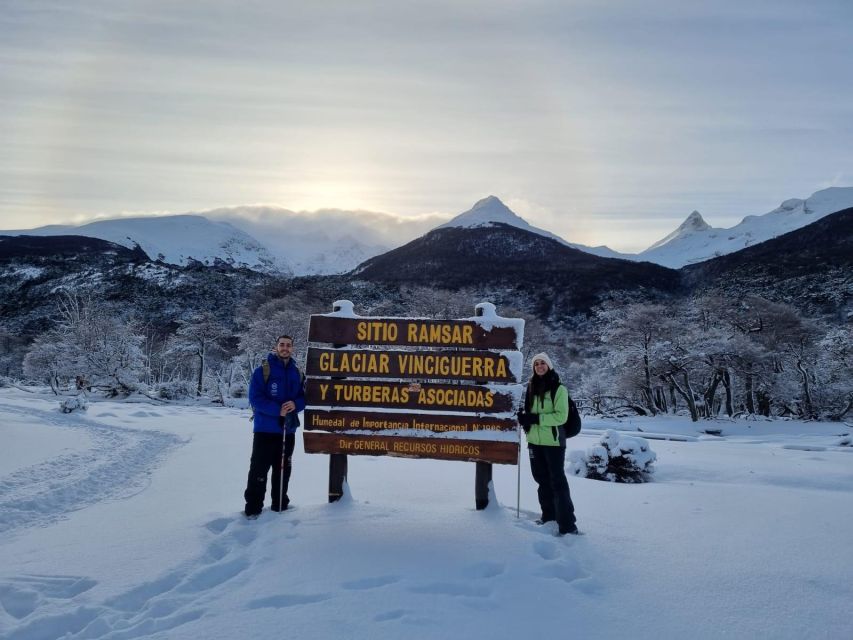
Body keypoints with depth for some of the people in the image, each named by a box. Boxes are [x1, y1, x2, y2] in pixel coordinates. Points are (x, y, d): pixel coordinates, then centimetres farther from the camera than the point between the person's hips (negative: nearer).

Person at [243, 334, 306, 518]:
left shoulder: (297, 373, 9)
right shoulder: (263, 370, -7)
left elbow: (304, 397, 9)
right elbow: (255, 398, -14)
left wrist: (295, 404, -14)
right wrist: (277, 410, -23)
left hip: (288, 430, 5)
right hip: (265, 429, -5)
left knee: (283, 469, 13)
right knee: (259, 470, -2)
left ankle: (280, 504, 25)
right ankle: (253, 508, 7)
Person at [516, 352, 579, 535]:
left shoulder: (558, 389, -9)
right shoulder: (532, 387, 8)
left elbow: (561, 416, -16)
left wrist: (536, 418, -21)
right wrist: (524, 417, -2)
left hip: (553, 441, -6)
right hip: (535, 441, 6)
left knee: (557, 481, -6)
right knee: (542, 479, 15)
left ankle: (568, 524, -3)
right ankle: (549, 515, 29)